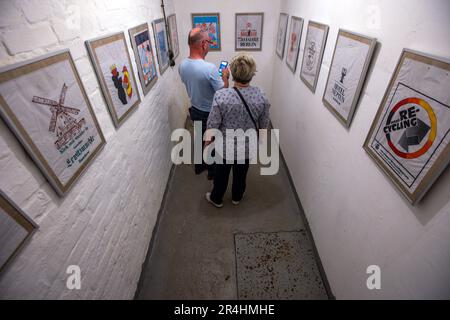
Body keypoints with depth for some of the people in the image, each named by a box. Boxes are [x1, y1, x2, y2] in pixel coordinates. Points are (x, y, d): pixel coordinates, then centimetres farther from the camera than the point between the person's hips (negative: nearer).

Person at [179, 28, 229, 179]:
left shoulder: (182, 65, -6)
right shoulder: (209, 68, -29)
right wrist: (225, 76, -2)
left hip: (195, 110, 7)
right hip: (210, 114, -7)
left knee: (200, 138, 25)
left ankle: (199, 165, 44)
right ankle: (213, 170, 34)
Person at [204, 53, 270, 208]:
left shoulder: (221, 95, -26)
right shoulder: (261, 96, -17)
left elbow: (213, 124, -18)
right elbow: (264, 124, -5)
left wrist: (208, 139, 2)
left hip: (225, 147, -2)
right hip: (247, 147, 3)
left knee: (222, 173, 22)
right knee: (241, 174, 26)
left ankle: (216, 199, 46)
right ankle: (237, 197, 51)